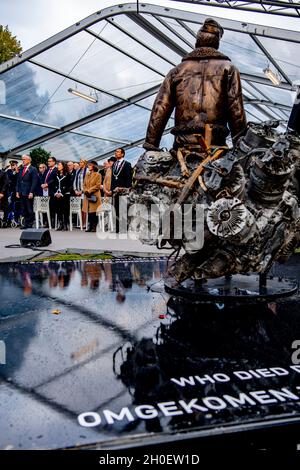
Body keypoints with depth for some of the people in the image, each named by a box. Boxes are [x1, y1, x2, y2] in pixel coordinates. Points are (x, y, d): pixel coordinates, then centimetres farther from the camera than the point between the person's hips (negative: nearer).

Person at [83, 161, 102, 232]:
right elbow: (84, 185, 17)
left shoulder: (98, 175, -1)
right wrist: (85, 191, -3)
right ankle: (90, 227, 11)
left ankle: (94, 227, -1)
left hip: (94, 196, -6)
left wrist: (89, 191, -13)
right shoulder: (87, 175, 18)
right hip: (87, 196, 6)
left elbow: (98, 186, -9)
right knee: (89, 212, 5)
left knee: (94, 212, -6)